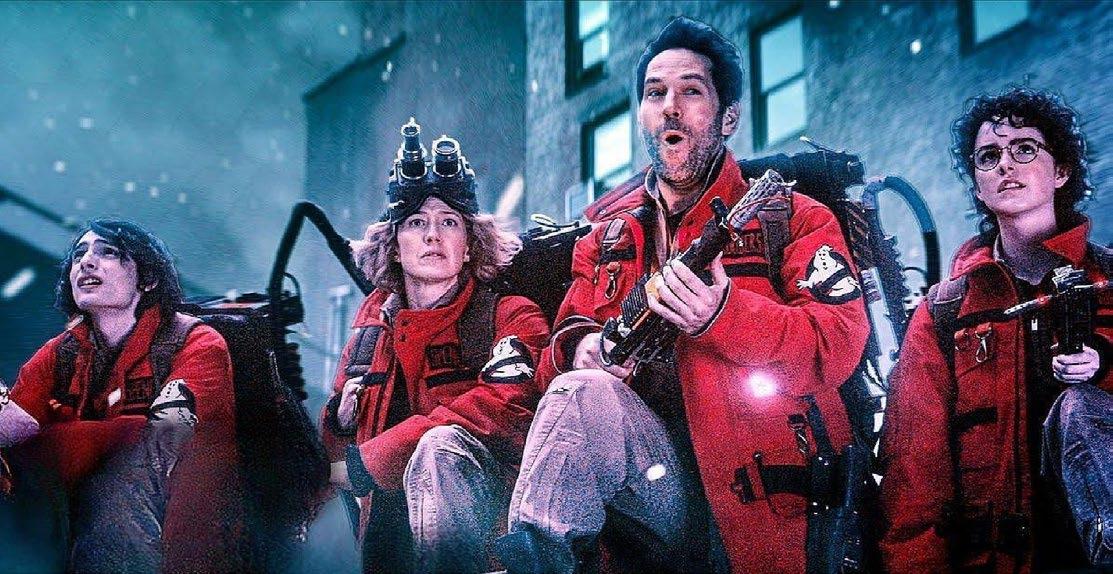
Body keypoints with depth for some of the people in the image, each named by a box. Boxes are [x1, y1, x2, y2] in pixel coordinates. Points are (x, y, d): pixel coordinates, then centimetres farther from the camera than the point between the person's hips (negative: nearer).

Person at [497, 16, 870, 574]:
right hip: (655, 463, 2)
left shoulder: (791, 216, 6)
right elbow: (564, 342, 18)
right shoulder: (606, 239, 20)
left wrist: (723, 315, -24)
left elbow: (841, 344, -8)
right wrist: (582, 346, -6)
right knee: (581, 390, -24)